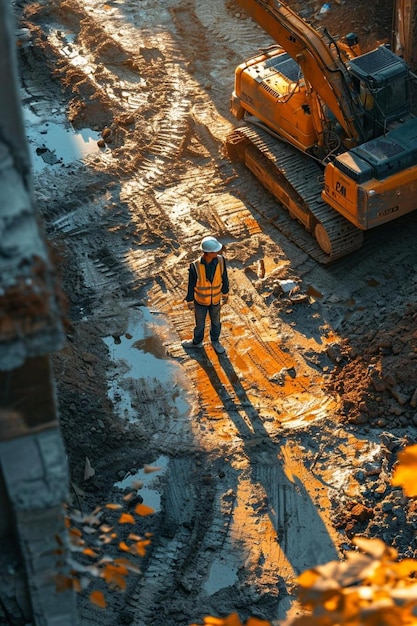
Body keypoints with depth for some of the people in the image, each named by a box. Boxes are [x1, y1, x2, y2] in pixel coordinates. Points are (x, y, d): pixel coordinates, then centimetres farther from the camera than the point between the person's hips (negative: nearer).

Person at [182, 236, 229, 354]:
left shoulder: (220, 260, -24)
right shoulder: (195, 266, -32)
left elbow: (224, 278, -6)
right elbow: (191, 285, -16)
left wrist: (225, 294, 6)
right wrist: (190, 302, -4)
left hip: (215, 299, 2)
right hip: (200, 300, -2)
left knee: (216, 322, 24)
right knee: (200, 323, 22)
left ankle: (215, 341, 51)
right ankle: (197, 341, 50)